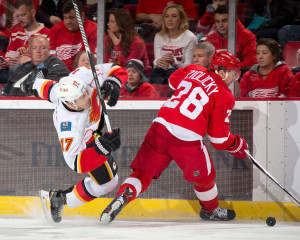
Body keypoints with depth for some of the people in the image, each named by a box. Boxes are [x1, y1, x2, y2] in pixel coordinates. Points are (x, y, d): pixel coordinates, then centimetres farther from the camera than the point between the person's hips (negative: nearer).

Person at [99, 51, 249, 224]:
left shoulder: (194, 71, 13)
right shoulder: (225, 97, 0)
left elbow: (173, 81, 36)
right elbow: (219, 139, 1)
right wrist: (237, 145, 20)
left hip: (161, 126, 4)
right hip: (187, 139, -4)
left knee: (144, 173, 10)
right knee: (204, 177, 22)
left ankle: (122, 196, -14)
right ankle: (211, 210, 41)